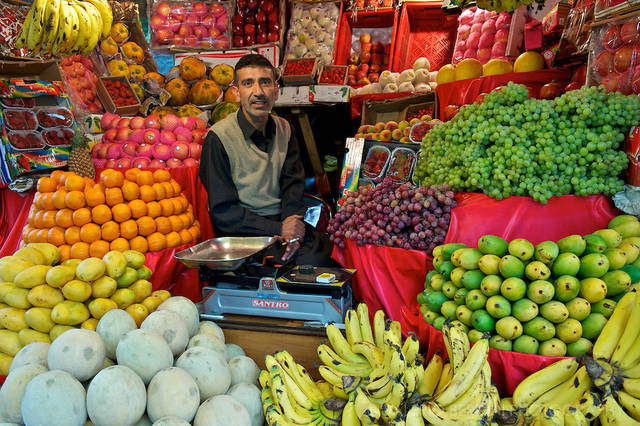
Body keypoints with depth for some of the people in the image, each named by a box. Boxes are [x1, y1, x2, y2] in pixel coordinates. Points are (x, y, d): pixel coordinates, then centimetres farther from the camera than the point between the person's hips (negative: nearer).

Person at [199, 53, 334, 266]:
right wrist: (278, 228, -18)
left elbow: (292, 187, 4)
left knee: (321, 254, -21)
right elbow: (222, 212, -10)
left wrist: (291, 227, -16)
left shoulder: (284, 129, 10)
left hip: (283, 221, 6)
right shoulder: (218, 137, -9)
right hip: (242, 232, -5)